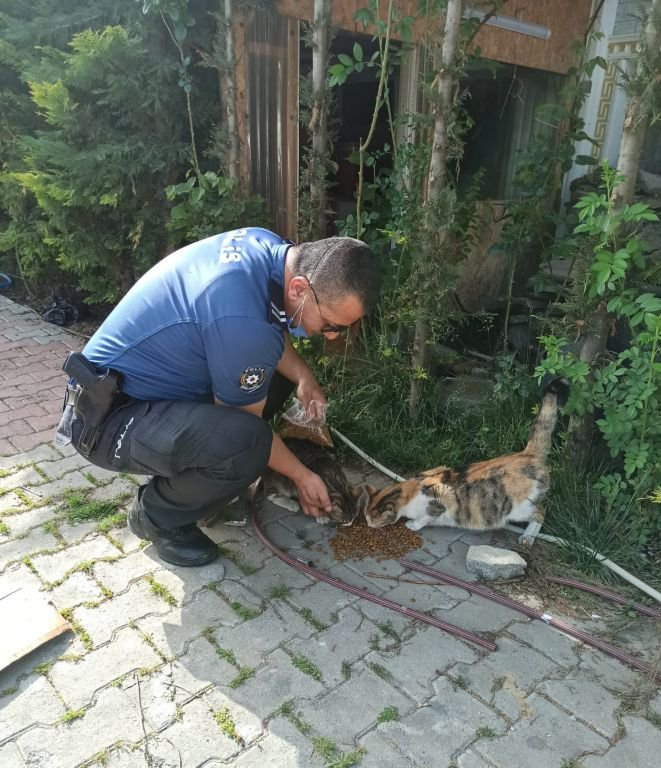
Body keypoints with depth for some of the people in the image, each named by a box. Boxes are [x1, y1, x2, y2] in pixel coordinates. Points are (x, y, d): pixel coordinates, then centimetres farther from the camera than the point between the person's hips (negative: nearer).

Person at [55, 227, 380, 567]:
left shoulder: (268, 246, -8)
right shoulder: (242, 321, -34)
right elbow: (245, 427, -17)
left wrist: (303, 376, -6)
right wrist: (301, 475, -2)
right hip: (107, 420, -9)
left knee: (276, 370, 12)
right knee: (245, 442, -33)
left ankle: (182, 475, 15)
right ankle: (157, 516, -2)